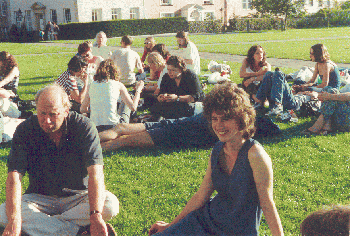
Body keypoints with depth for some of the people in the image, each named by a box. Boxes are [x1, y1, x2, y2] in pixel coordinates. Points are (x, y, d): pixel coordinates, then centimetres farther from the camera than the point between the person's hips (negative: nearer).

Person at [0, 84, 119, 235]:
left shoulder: (84, 127, -15)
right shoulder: (24, 130, -11)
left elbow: (95, 173, -26)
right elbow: (14, 175, -20)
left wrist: (96, 215, -41)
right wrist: (14, 219, -37)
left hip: (77, 197, -1)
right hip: (40, 198, 1)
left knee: (110, 204, -29)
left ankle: (40, 224, -23)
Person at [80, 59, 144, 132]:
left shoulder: (91, 86, 5)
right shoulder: (118, 85, -3)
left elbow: (82, 110, 12)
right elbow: (133, 107, 2)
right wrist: (138, 90, 18)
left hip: (94, 129, 3)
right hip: (113, 127, -3)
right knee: (125, 103, 27)